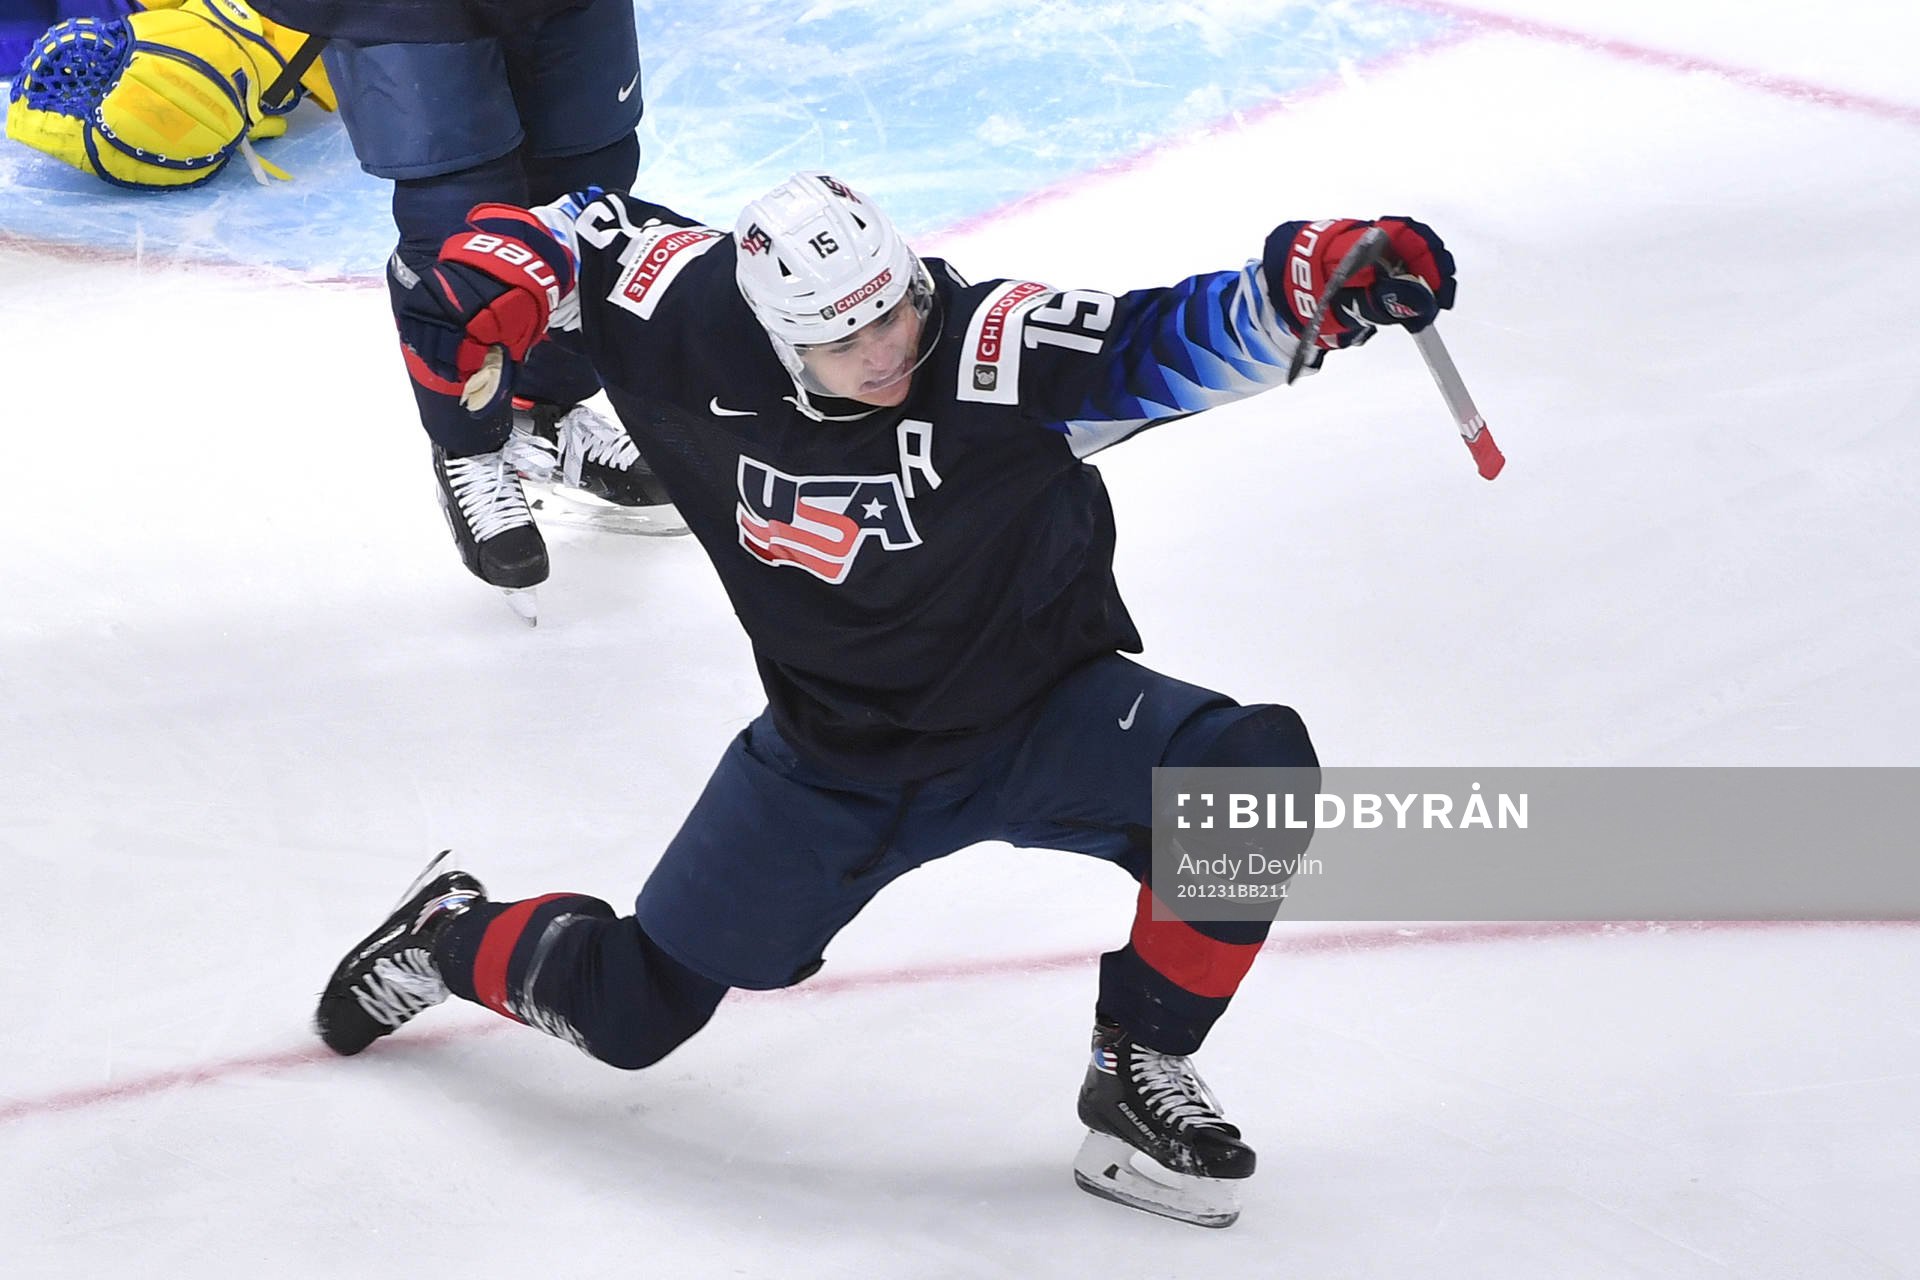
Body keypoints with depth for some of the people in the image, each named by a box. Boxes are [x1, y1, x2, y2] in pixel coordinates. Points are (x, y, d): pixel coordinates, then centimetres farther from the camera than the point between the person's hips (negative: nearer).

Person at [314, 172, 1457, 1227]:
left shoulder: (995, 344, -27)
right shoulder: (709, 329, -18)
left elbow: (1173, 345, -38)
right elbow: (597, 228, 1)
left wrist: (1316, 285, -56)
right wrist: (504, 281, -17)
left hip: (1042, 717, -1)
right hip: (833, 761, 2)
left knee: (1253, 771, -30)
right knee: (633, 1009, 5)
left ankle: (1139, 1071, -11)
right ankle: (453, 934, 40)